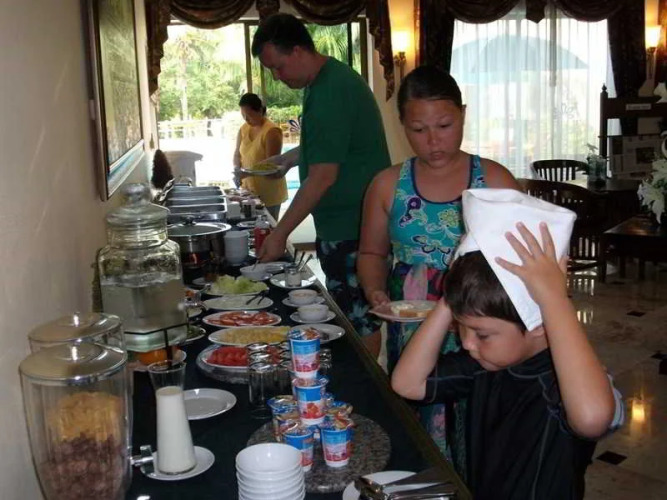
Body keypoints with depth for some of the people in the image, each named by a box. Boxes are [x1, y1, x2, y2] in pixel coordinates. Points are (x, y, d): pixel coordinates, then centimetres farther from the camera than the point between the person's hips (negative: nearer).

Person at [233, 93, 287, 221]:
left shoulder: (271, 131, -16)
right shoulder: (244, 129, 6)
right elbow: (237, 154, 16)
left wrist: (248, 172, -28)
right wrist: (237, 168, -5)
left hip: (269, 193, -6)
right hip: (249, 190, 6)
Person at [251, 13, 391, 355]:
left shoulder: (330, 92, -20)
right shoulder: (328, 80, 12)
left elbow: (323, 177, -22)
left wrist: (280, 234, -18)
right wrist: (292, 157, 15)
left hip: (351, 228, -10)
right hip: (343, 222, 10)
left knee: (358, 318, 0)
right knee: (350, 313, 17)